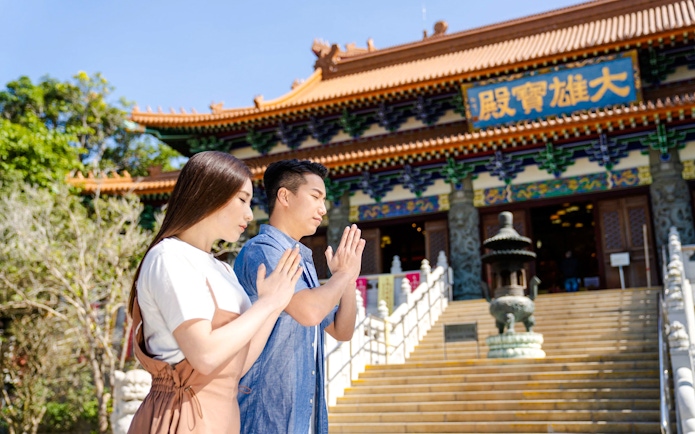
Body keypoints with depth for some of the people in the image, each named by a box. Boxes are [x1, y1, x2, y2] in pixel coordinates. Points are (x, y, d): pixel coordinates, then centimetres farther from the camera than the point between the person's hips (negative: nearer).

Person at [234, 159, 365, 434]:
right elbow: (309, 310, -31)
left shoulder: (303, 261, 11)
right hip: (268, 412, -8)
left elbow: (342, 331, 16)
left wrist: (349, 277, 1)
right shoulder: (260, 251, -16)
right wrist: (343, 274, -12)